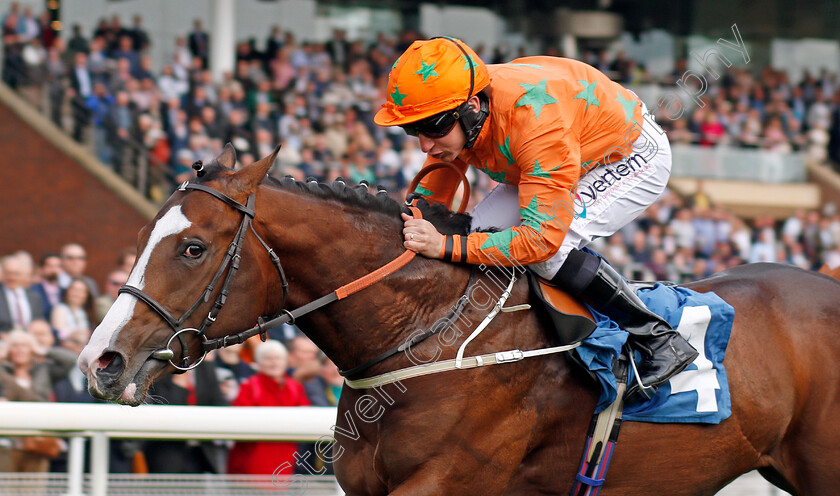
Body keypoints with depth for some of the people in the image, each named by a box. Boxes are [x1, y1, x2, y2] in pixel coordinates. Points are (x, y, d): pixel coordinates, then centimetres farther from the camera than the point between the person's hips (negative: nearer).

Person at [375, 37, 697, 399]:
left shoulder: (535, 117, -42)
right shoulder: (453, 117, -18)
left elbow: (543, 236, -43)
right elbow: (430, 201, -4)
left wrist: (447, 246, -47)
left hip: (635, 157, -8)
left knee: (547, 247, -27)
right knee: (486, 229, -9)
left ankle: (660, 341, -17)